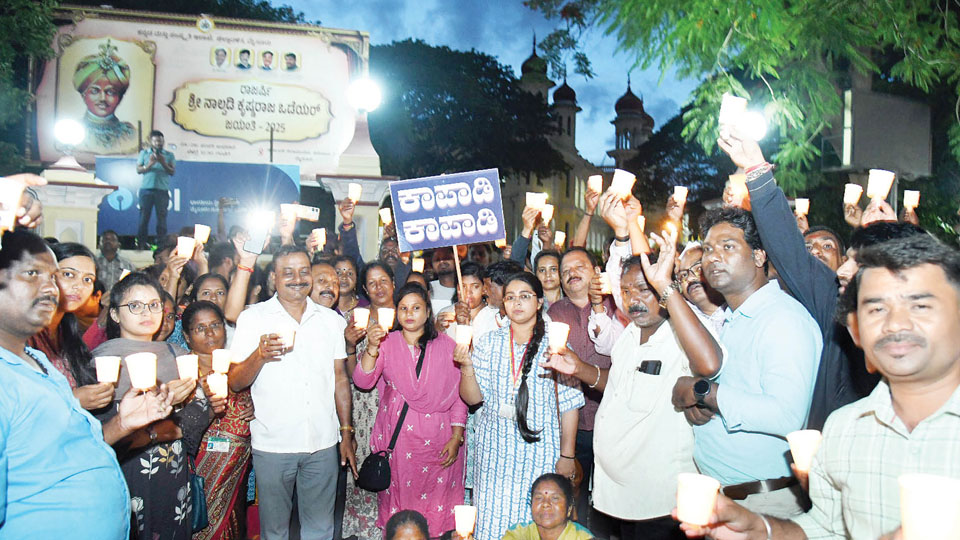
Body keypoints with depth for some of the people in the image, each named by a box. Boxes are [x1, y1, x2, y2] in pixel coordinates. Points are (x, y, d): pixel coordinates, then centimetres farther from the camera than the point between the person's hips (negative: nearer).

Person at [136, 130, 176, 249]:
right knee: (144, 215, -1)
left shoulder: (169, 155, 12)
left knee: (162, 216, -4)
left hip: (162, 190, 0)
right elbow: (138, 170, 7)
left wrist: (163, 163, -12)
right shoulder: (144, 153, 14)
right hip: (146, 189, 0)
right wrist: (149, 164, -10)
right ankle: (141, 242, 3)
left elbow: (173, 172, 3)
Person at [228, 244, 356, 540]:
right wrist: (260, 355, -24)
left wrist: (346, 432, 8)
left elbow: (340, 379, 11)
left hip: (323, 444, 2)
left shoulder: (331, 319, 7)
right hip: (272, 445, -2)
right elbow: (235, 383, -5)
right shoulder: (252, 318, -1)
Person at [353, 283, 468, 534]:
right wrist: (372, 348, -21)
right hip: (397, 437, 1)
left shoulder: (446, 345, 5)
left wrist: (456, 437, -3)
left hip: (437, 440, 0)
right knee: (398, 508, 4)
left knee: (437, 510, 3)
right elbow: (362, 381, -6)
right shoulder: (387, 342, 6)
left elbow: (459, 394, 4)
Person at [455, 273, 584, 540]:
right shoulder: (488, 342, 4)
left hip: (540, 453, -2)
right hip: (495, 454, 2)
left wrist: (567, 456, -2)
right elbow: (473, 398, 1)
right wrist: (467, 367, -16)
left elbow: (569, 405, -1)